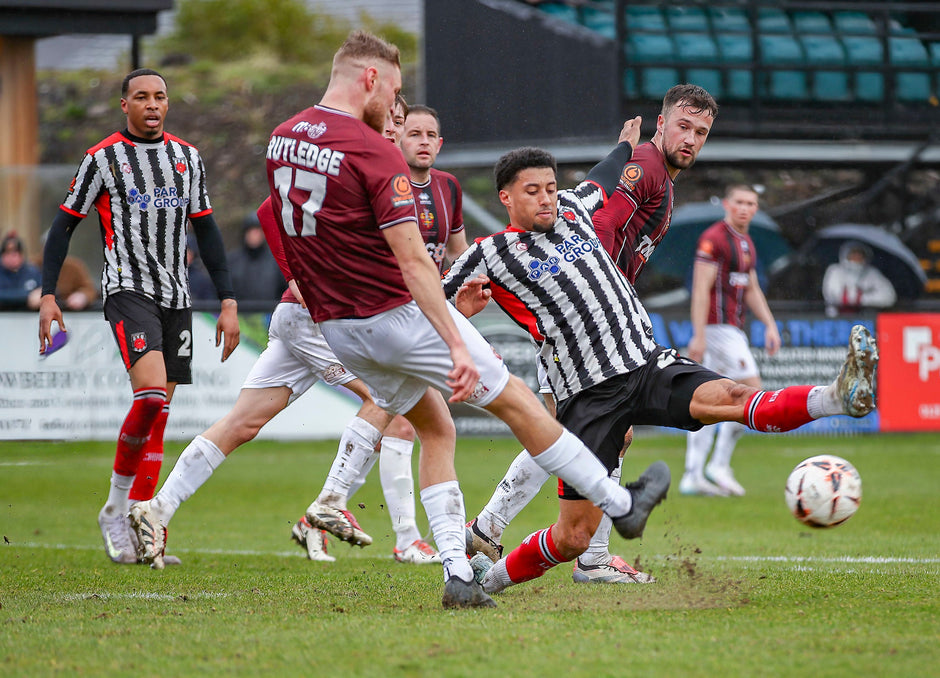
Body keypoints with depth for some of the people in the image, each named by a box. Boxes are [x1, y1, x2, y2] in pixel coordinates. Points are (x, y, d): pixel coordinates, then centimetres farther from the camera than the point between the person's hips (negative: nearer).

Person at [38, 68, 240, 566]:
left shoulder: (187, 157, 13)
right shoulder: (103, 159, 0)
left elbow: (206, 231, 17)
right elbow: (64, 225, 2)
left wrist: (228, 301, 12)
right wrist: (48, 295, -6)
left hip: (176, 296, 5)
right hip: (128, 289, -5)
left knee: (158, 413, 2)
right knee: (151, 392, -23)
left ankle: (138, 529, 6)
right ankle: (115, 510, -8)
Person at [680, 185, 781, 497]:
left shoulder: (746, 244, 17)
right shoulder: (713, 238, -12)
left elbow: (752, 290, 25)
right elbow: (701, 289, -17)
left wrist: (770, 325, 16)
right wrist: (699, 336, -21)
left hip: (733, 327, 9)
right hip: (717, 327, -9)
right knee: (751, 390, -11)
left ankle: (693, 476, 8)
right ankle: (719, 465, -7)